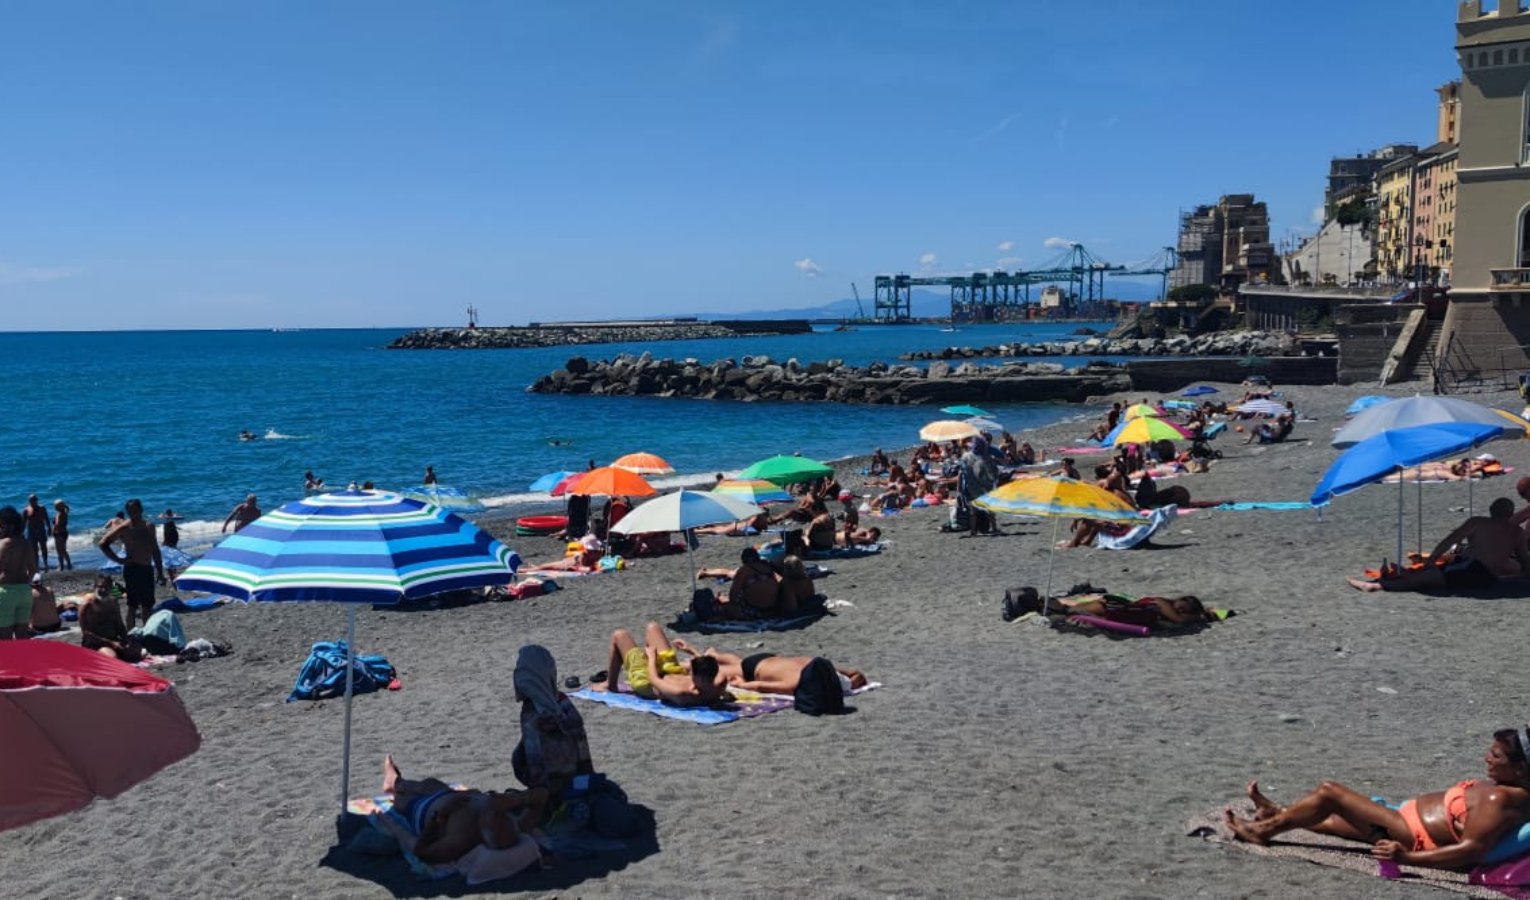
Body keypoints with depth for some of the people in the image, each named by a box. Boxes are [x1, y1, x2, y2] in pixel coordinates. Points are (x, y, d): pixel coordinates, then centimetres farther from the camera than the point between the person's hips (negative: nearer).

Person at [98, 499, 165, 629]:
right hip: (132, 569, -6)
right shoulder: (124, 528, -6)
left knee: (148, 606, 12)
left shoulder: (149, 527, 13)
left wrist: (160, 572, 17)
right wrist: (118, 559, -12)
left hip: (148, 569, 6)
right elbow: (103, 543, -11)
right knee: (133, 606, -5)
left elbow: (155, 550, 19)